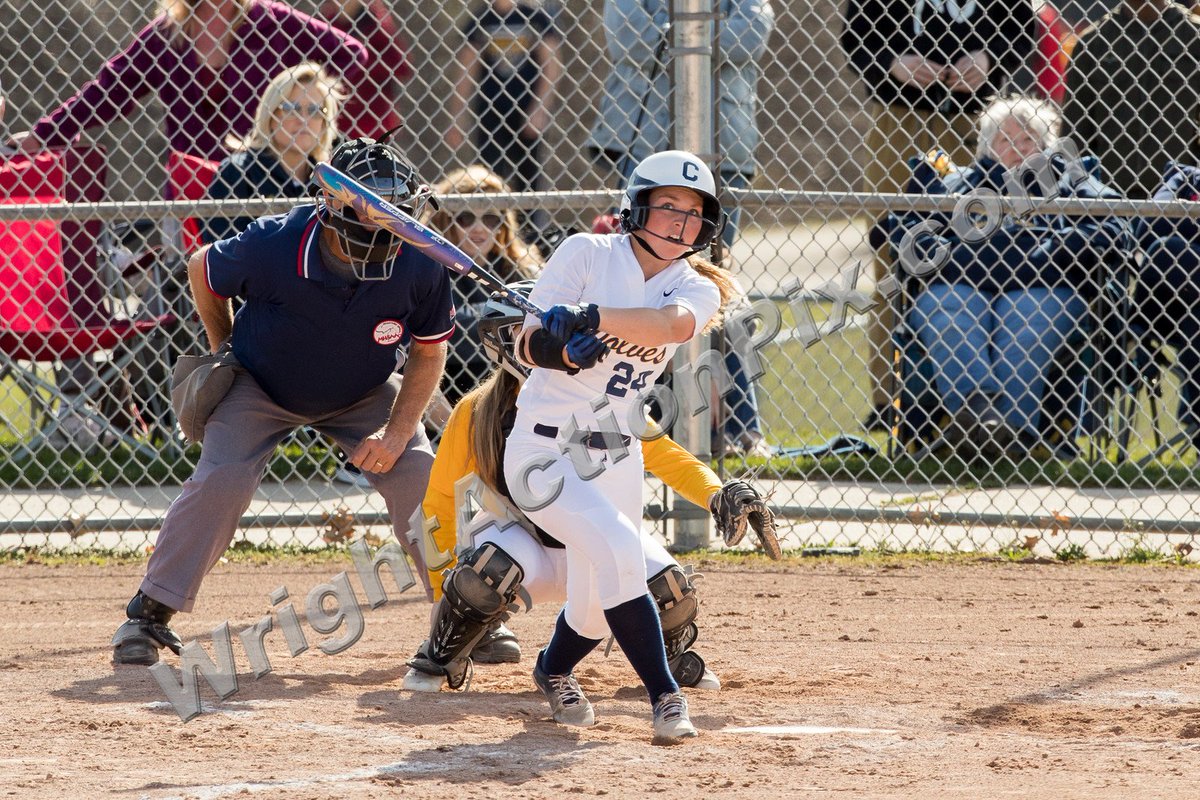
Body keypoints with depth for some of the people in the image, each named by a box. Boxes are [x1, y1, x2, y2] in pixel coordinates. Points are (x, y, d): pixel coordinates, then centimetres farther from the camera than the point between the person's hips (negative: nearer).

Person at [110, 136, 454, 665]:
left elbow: (428, 353, -9)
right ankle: (149, 613, -9)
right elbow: (203, 269, -11)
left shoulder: (418, 267, -28)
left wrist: (397, 432, -20)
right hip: (261, 385, -2)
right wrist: (225, 354, -2)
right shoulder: (271, 246, -34)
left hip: (363, 396, 2)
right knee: (221, 480, -22)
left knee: (419, 478, -14)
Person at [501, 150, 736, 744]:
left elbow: (672, 322, -26)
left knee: (595, 609, 10)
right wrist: (561, 348, -35)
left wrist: (592, 316, -43)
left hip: (616, 459, 5)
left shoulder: (695, 289, -1)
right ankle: (665, 695, -18)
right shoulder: (588, 253, -8)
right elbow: (528, 344, -12)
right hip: (544, 451, -5)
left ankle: (554, 669, 44)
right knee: (618, 550, -26)